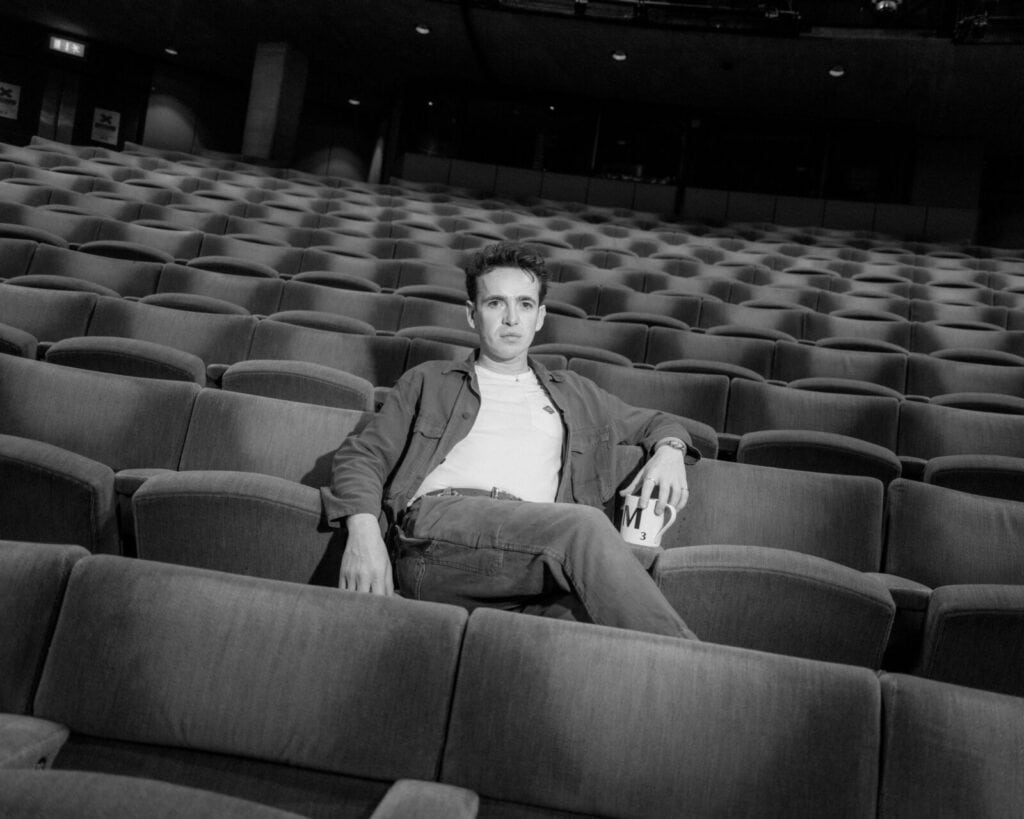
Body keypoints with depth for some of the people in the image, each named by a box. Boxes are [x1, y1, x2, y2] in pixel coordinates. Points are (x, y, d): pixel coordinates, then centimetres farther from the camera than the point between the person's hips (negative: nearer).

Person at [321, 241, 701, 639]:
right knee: (585, 525, -32)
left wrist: (669, 450, 14)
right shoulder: (428, 381, 27)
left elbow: (655, 422, 42)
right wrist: (364, 531, -6)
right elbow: (363, 455, 17)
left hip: (533, 552, 2)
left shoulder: (573, 394, 34)